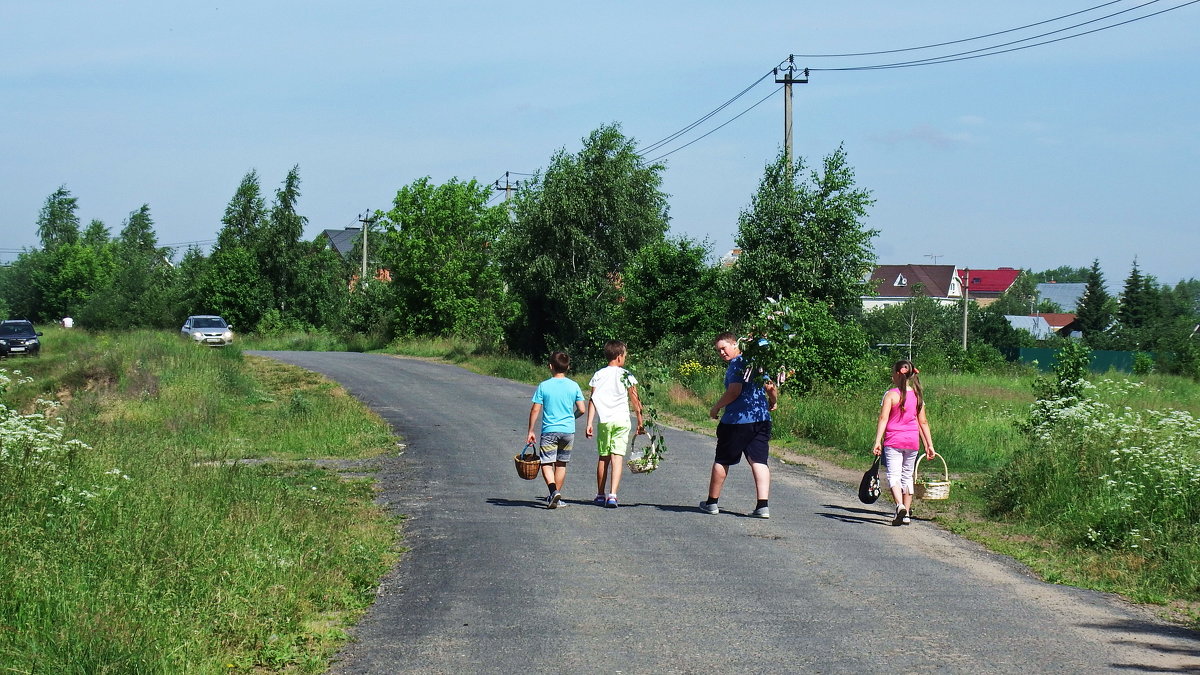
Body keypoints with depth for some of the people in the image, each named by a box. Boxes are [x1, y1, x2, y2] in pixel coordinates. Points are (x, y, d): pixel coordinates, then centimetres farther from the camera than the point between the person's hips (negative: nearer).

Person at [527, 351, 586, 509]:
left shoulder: (544, 386, -5)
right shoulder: (574, 386, 1)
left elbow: (535, 410, -5)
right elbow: (581, 410, 2)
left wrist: (531, 431, 3)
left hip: (549, 430, -3)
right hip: (568, 430, 3)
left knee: (546, 463, -1)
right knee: (561, 464, 15)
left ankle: (553, 491, -23)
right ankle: (556, 494, 20)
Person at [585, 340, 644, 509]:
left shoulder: (598, 375, 3)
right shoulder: (627, 376, -1)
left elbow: (592, 400, 0)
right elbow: (635, 401, -1)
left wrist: (590, 423, 1)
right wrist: (640, 423, 7)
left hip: (604, 421, 2)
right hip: (622, 420, -2)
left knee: (603, 458, 13)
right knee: (617, 458, -4)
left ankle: (600, 495, 21)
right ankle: (612, 495, -16)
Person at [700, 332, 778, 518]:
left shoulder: (735, 365, -11)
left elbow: (734, 392, -19)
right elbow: (770, 386, 15)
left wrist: (716, 407, -7)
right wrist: (773, 402, 34)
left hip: (736, 421, -6)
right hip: (762, 419, 6)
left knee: (722, 461, 9)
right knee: (759, 461, 0)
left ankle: (712, 502, 20)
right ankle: (763, 506, -13)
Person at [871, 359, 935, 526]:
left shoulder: (891, 395, -8)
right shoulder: (917, 396, 5)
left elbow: (883, 419, -14)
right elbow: (923, 422, 8)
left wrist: (877, 442, -16)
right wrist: (929, 445, 12)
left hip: (893, 441, -4)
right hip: (913, 441, 4)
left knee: (893, 475, -6)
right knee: (907, 476, 15)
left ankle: (900, 506, -30)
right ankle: (907, 513, 17)